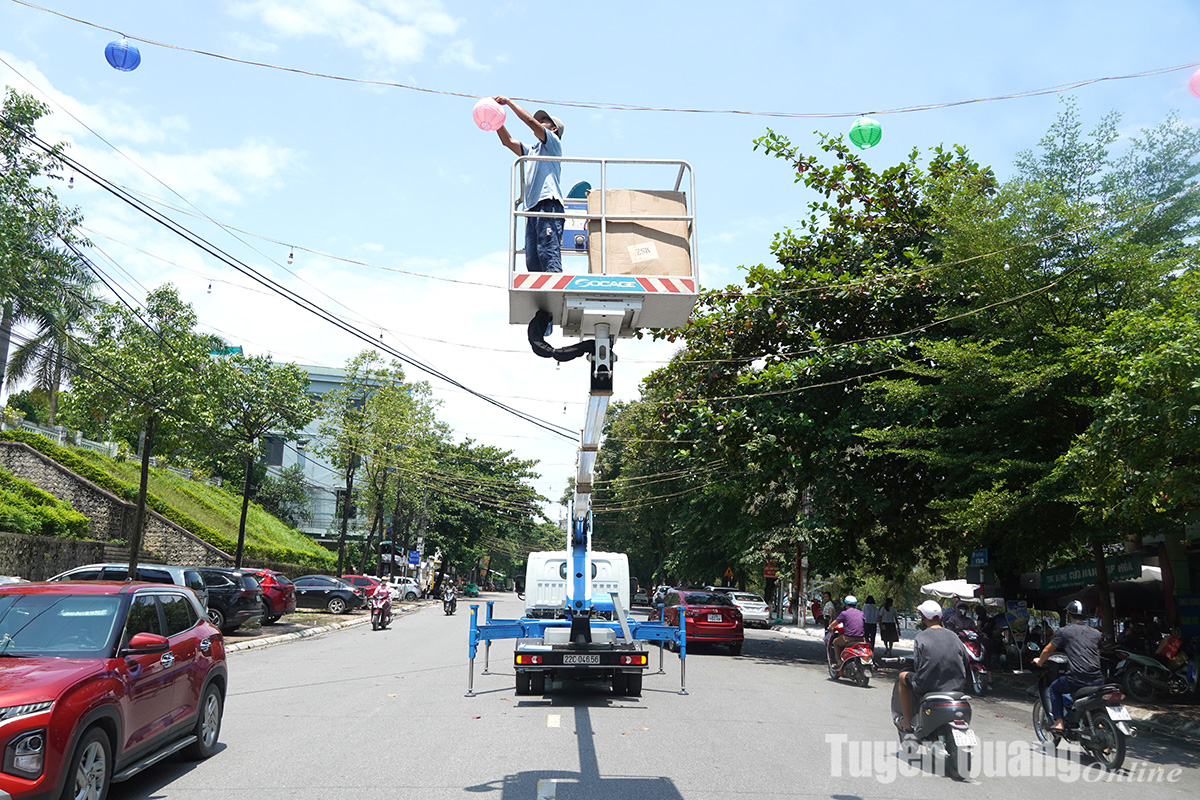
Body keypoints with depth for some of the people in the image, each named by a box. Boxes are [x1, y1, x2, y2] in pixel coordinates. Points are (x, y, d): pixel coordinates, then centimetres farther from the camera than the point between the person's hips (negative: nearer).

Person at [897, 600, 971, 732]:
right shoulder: (953, 636, 4)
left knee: (903, 677, 24)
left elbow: (918, 668, -12)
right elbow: (966, 664, 8)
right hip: (956, 687, 5)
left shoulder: (921, 638, -9)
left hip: (928, 687, -5)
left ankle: (907, 722, 21)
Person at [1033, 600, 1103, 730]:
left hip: (1076, 679, -4)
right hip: (1097, 679, 5)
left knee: (1054, 688, 22)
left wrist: (1039, 661, 30)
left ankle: (1058, 722, 8)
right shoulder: (1096, 633, 14)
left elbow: (1047, 650, 9)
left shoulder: (1063, 631, 2)